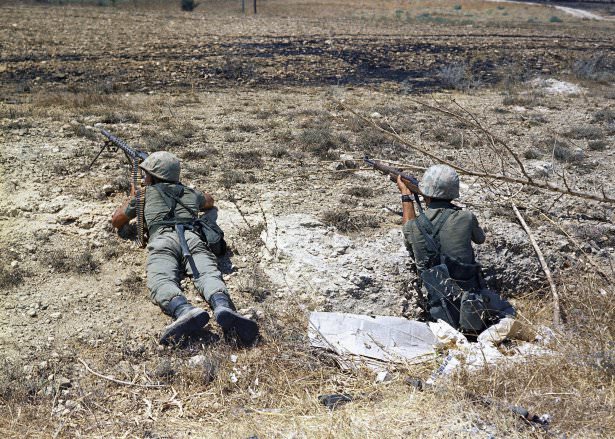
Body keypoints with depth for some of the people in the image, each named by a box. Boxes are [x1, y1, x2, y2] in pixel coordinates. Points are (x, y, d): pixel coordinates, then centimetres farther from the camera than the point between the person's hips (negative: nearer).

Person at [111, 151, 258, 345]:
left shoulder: (144, 193, 30)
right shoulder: (188, 193, 37)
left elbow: (116, 221, 42)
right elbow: (210, 201, 61)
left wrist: (132, 197, 56)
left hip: (162, 238, -2)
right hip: (192, 236, 3)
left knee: (161, 280, -26)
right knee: (208, 274, -21)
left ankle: (184, 310, -60)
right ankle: (224, 309, -56)